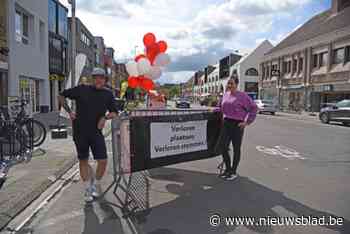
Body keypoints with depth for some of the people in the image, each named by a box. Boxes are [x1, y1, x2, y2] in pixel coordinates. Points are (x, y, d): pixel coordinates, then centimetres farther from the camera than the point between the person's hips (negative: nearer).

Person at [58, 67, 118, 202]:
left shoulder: (108, 95, 3)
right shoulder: (82, 90, -1)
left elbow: (114, 112, 8)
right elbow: (62, 96, 9)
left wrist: (105, 117, -12)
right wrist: (69, 111, -1)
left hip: (96, 132, 1)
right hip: (80, 132, 0)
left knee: (103, 161, -6)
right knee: (83, 161, 10)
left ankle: (96, 184, 22)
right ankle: (87, 188, 29)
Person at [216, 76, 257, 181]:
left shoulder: (242, 96, -8)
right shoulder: (225, 95, 9)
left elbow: (253, 108, -8)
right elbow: (221, 107, 27)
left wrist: (247, 122, -11)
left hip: (237, 124, -5)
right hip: (226, 123, 5)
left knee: (236, 149, 7)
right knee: (223, 147, 6)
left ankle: (233, 172, 22)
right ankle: (227, 169, 26)